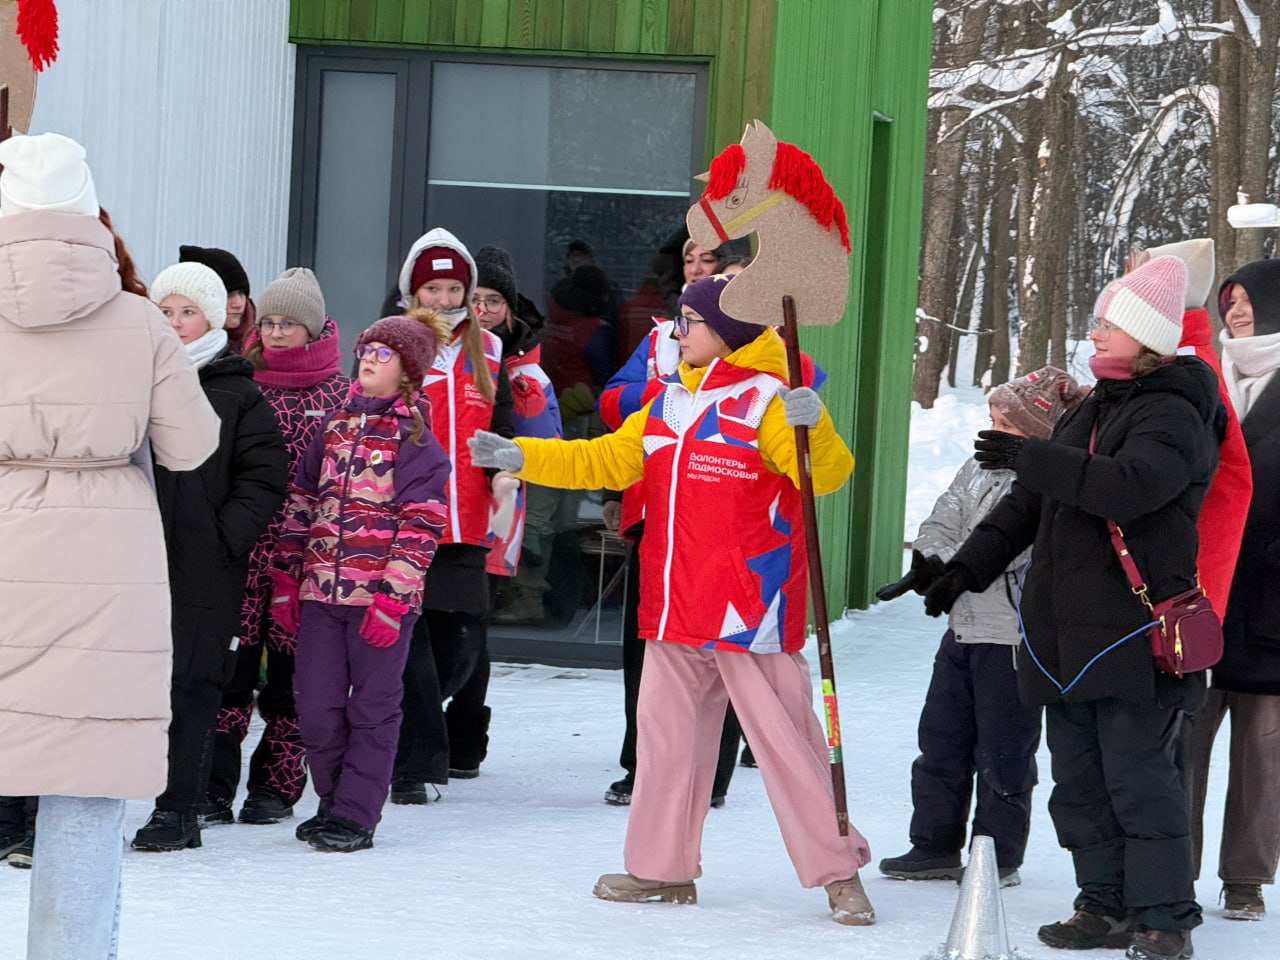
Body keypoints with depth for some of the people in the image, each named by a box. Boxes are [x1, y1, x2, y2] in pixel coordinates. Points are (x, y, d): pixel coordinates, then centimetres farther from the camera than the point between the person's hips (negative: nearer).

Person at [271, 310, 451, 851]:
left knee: (372, 708, 2)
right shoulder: (336, 425, 13)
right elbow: (301, 502, 17)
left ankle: (356, 815, 8)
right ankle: (333, 802, 21)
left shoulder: (415, 439, -4)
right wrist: (285, 578, 12)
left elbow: (421, 526, -9)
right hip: (321, 590, 5)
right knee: (316, 705, 6)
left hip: (383, 598, -5)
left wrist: (392, 598, -15)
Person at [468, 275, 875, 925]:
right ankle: (662, 867, 23)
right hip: (676, 608, 8)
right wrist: (520, 456, 12)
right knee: (667, 731, 13)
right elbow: (605, 461, 19)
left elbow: (828, 475, -18)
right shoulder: (668, 405, 14)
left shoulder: (765, 400, -9)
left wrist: (811, 427, -38)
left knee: (783, 736, -6)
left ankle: (837, 871, 1)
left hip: (750, 607, -8)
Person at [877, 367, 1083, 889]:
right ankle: (935, 846, 22)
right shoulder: (979, 469, 10)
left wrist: (945, 570, -24)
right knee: (941, 738, 12)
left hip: (1013, 635, -8)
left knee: (1003, 750, 1)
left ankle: (999, 857, 12)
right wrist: (928, 561, -13)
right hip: (964, 628, 8)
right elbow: (942, 522, 7)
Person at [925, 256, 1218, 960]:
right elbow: (1029, 504, 26)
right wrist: (968, 567, 20)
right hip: (1066, 633, 9)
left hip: (1135, 635, -9)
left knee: (1138, 775, -10)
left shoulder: (1173, 415, -9)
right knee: (1079, 779, 10)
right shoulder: (1089, 412, 19)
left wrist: (1031, 457, -29)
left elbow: (1128, 486, -28)